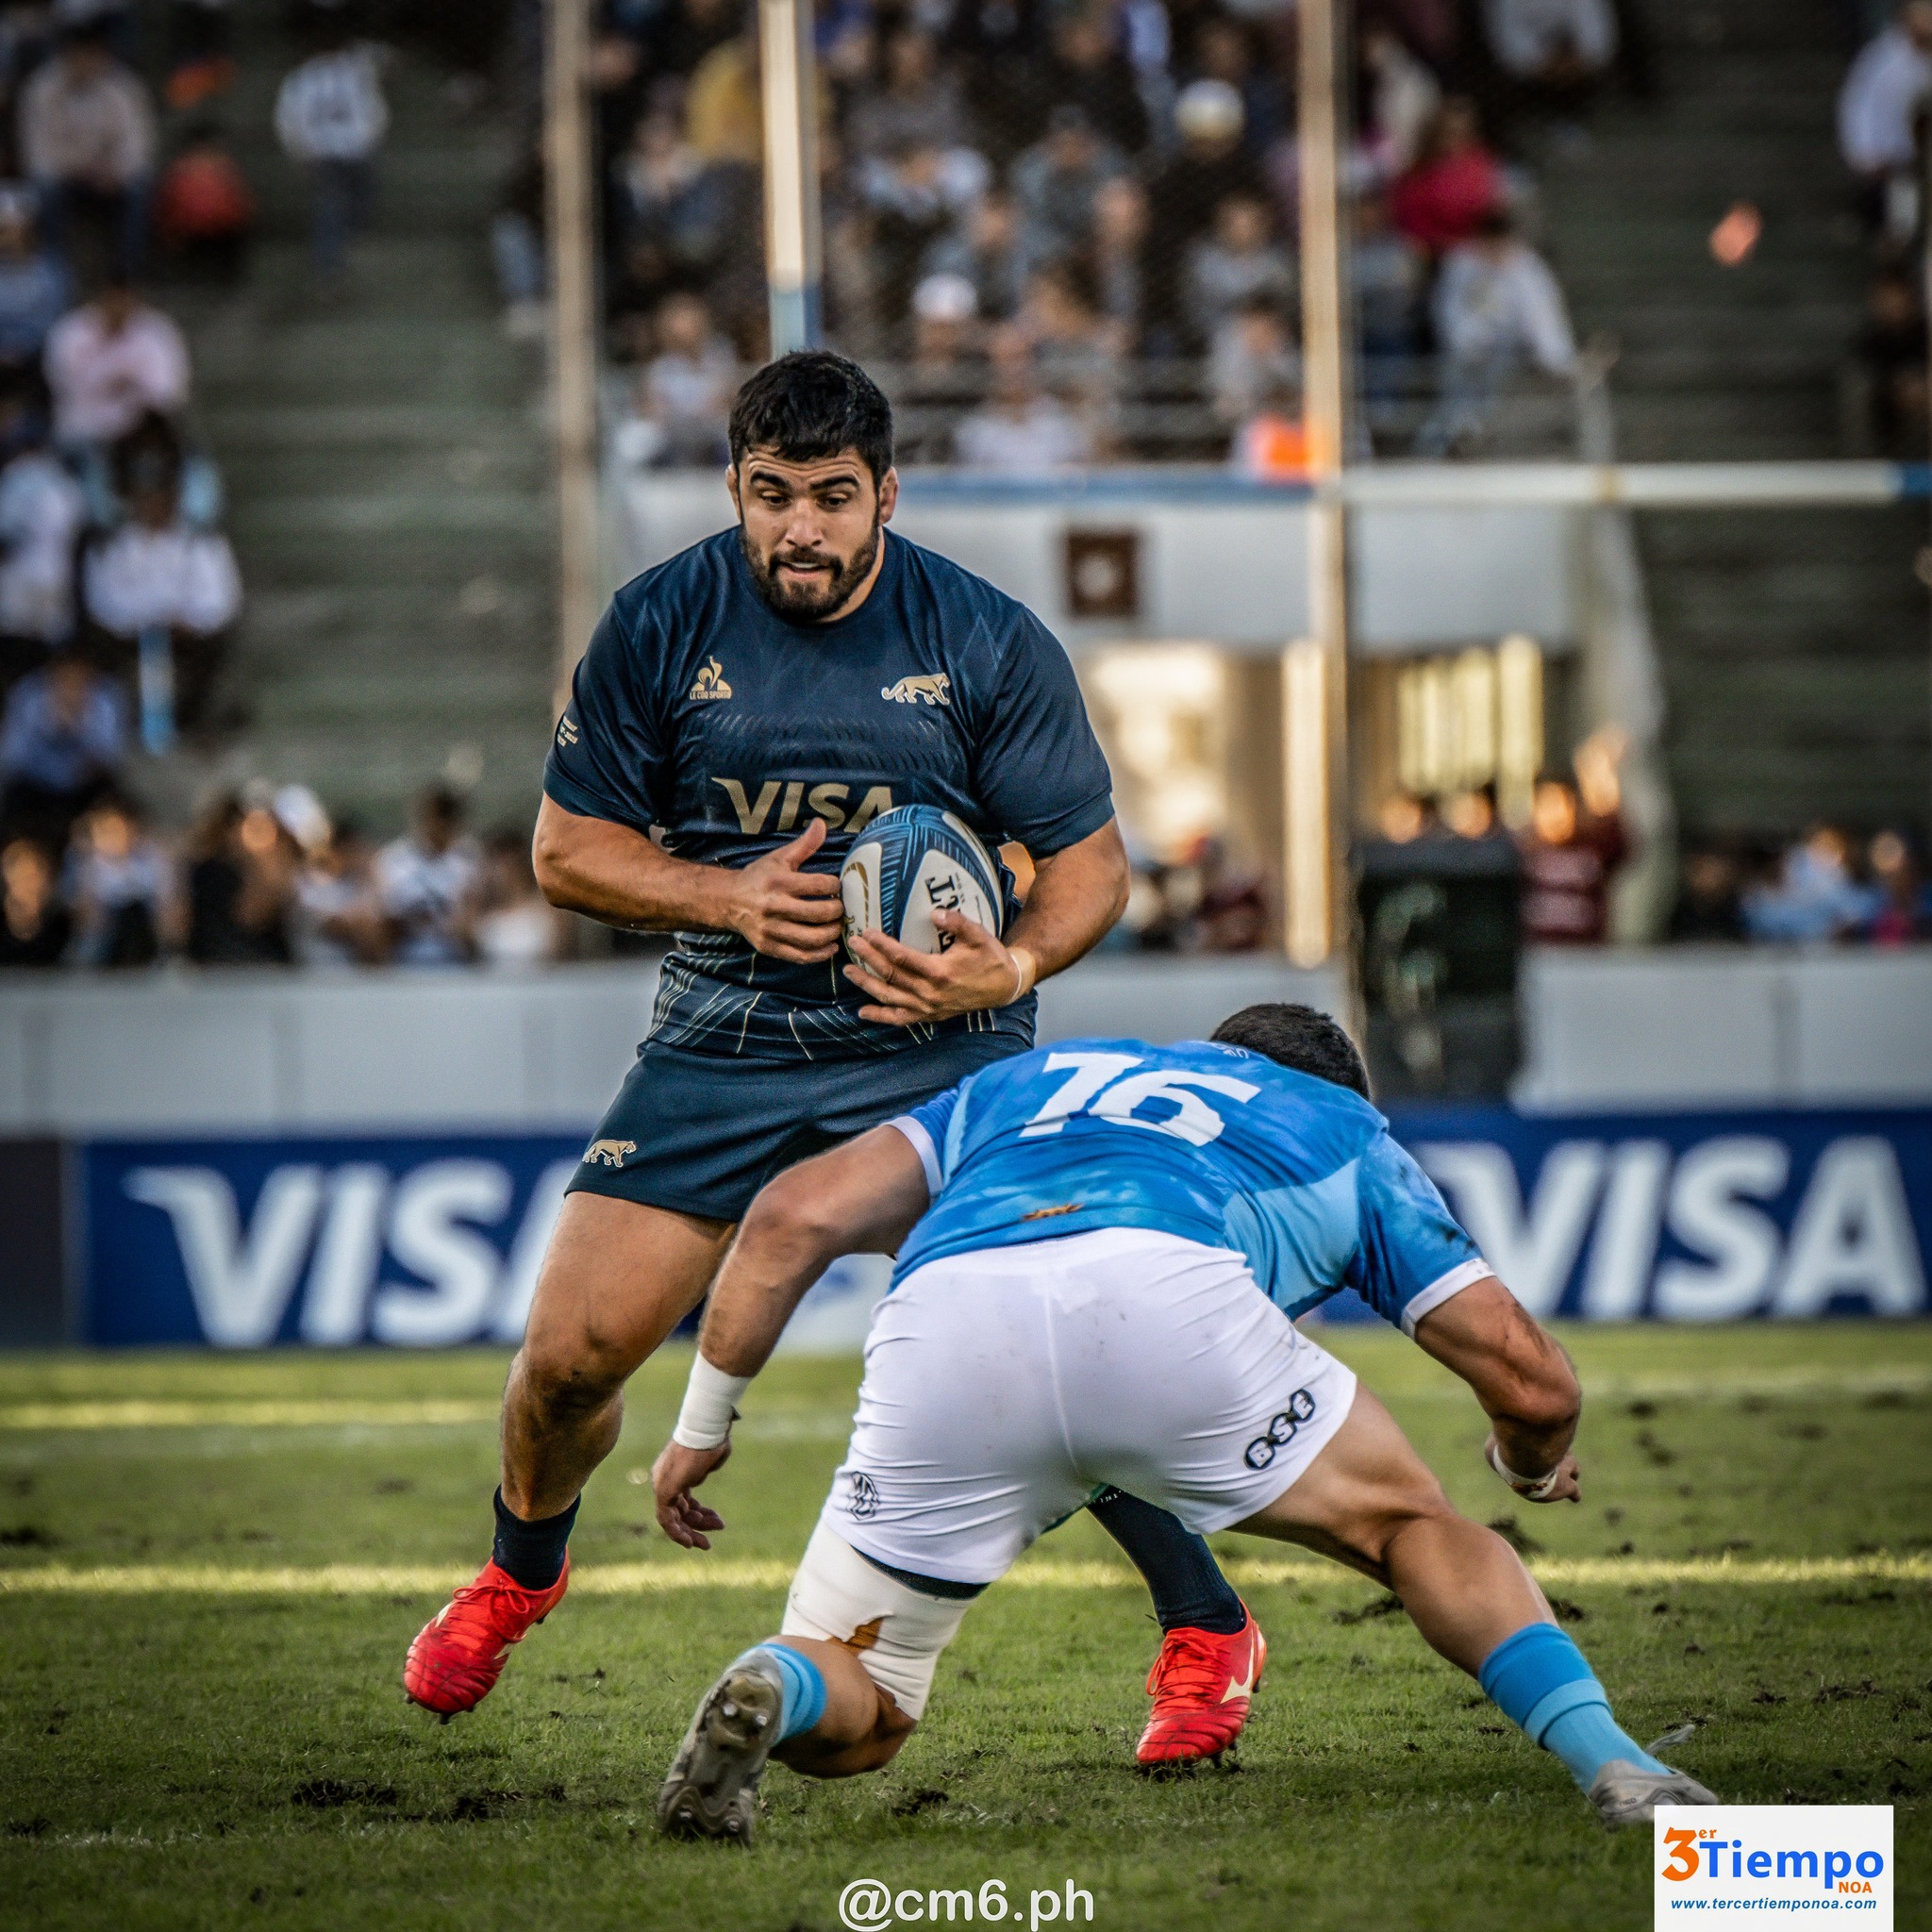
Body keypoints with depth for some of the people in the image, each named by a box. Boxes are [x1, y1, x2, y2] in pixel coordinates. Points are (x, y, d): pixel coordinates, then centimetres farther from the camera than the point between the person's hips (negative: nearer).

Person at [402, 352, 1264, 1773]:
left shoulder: (989, 642, -8)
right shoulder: (658, 628, -5)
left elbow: (1090, 863, -2)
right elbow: (568, 850, 2)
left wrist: (1009, 965, -23)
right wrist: (728, 894, -15)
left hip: (940, 1043, -2)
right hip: (723, 1042, 2)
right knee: (571, 1350, -5)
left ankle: (1207, 1629, 0)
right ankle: (521, 1572, 28)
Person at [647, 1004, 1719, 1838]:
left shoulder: (1019, 1080, 43)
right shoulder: (1343, 1126, 38)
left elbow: (794, 1215, 28)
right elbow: (1532, 1380, 33)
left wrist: (702, 1426, 36)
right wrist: (1532, 1467, 56)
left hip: (939, 1316, 2)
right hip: (1166, 1294, -1)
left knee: (845, 1723, 17)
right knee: (1411, 1523, 25)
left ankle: (770, 1690, -18)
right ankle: (1611, 1764, 5)